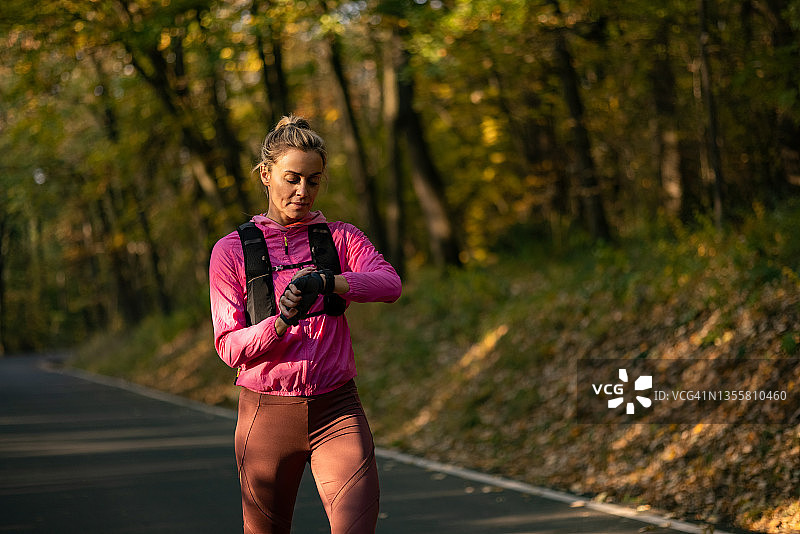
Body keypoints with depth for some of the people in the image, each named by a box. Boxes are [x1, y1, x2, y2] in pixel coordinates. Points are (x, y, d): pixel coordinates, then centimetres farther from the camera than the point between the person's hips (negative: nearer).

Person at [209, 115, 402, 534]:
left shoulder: (341, 238, 7)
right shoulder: (231, 251, 3)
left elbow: (389, 284, -13)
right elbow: (229, 347, -4)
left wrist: (324, 281, -30)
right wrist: (281, 322, -23)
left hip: (336, 410, 0)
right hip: (267, 415, 0)